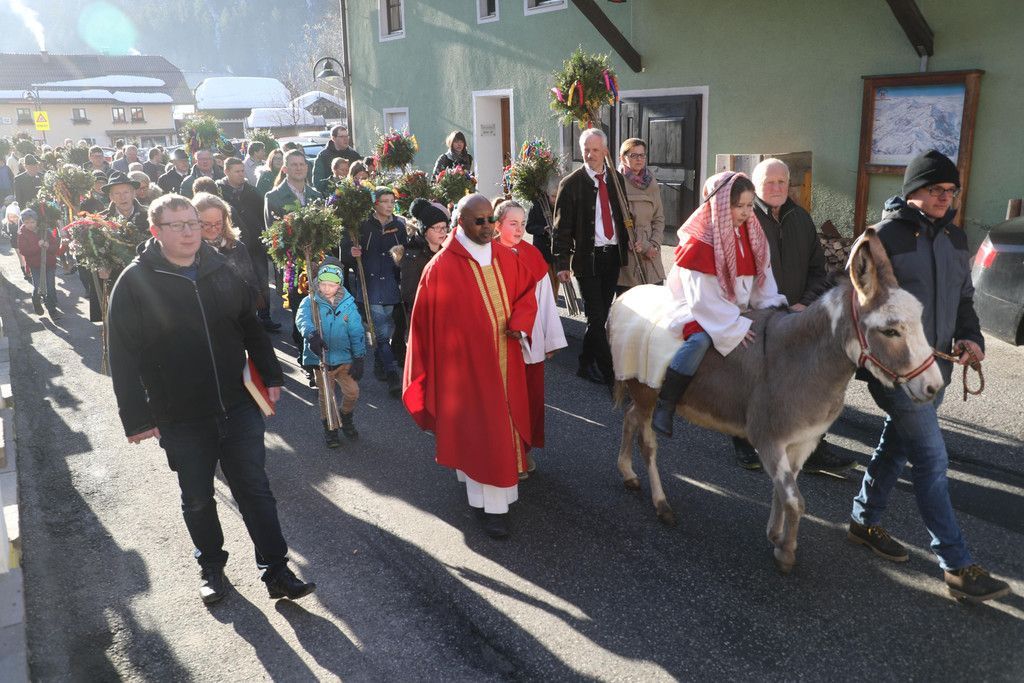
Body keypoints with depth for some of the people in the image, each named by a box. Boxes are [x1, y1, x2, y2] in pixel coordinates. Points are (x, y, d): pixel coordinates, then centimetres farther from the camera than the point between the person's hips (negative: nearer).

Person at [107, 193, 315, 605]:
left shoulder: (220, 270, 3)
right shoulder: (135, 282, -9)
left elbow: (250, 326, 13)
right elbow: (124, 356, -8)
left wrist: (271, 377, 11)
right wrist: (137, 417, -10)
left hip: (238, 407, 2)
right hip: (181, 419, -2)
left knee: (255, 490, 6)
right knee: (197, 500, 14)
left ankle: (277, 571, 15)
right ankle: (211, 567, 35)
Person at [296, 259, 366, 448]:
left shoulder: (348, 304, -1)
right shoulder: (310, 302, -7)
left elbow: (357, 332, 0)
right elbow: (302, 318, -28)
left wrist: (359, 358, -4)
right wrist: (311, 334, -48)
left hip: (344, 358, 1)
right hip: (320, 359, -1)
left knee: (352, 392, 0)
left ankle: (345, 418, 31)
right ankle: (329, 428, 31)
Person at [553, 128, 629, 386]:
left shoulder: (617, 179, 8)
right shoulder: (571, 183, -5)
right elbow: (562, 227, -5)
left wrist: (628, 241, 5)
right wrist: (563, 263, -10)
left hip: (613, 256, 5)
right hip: (588, 257, -5)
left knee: (601, 315, 12)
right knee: (596, 317, -4)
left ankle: (587, 364, 26)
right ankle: (609, 372, 3)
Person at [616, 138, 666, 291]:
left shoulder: (652, 184, 14)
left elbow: (659, 218, 14)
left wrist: (654, 245, -2)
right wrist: (643, 247, -9)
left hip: (651, 255, 5)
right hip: (626, 253, -5)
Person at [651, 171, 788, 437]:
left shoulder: (751, 233, 2)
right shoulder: (698, 242, -19)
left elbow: (762, 279, 7)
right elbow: (704, 299, -22)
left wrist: (773, 307, -9)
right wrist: (736, 327, -26)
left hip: (739, 311, 8)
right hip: (700, 311, -8)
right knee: (701, 339, -37)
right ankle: (664, 408, -28)